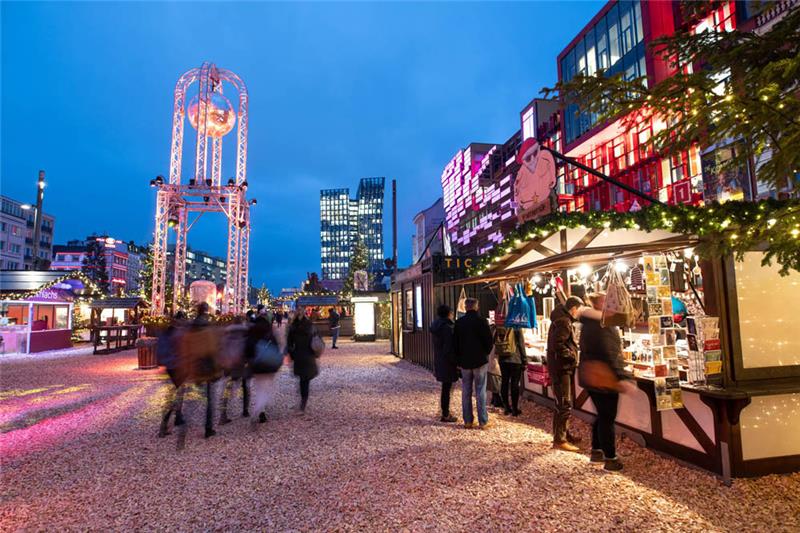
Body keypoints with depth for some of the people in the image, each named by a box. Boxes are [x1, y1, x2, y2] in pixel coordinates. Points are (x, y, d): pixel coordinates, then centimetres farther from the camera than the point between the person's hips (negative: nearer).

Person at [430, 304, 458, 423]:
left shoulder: (436, 326, 9)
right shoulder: (447, 327, -19)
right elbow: (449, 348, -22)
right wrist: (455, 362, -13)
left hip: (439, 361, 9)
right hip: (447, 363, -9)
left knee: (445, 387, 19)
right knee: (447, 388, 1)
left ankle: (445, 412, 29)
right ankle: (445, 415, 9)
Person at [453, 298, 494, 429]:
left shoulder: (459, 322, 2)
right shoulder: (481, 321, -9)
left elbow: (455, 343, 6)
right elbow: (489, 340, -7)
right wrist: (485, 353, 11)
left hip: (464, 362, 3)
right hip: (480, 361, -3)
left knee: (466, 391, 9)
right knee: (480, 392, 1)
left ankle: (468, 421, 12)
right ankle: (483, 422, 4)